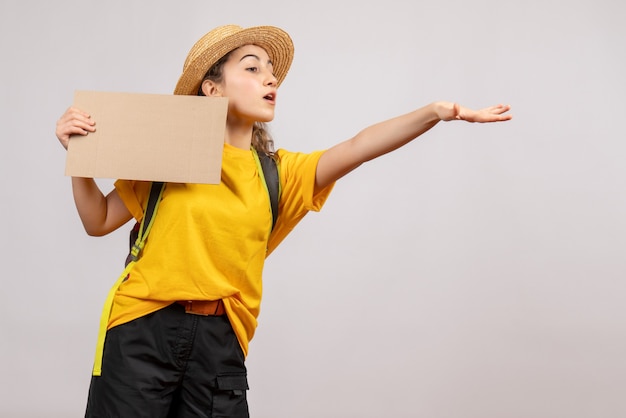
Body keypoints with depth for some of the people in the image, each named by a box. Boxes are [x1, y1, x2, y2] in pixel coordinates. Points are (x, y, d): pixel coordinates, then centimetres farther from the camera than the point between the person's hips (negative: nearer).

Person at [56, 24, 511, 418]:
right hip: (144, 330, -2)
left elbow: (356, 149, -4)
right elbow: (99, 221, 8)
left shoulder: (280, 173, 9)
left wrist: (435, 112, -17)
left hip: (221, 344, 3)